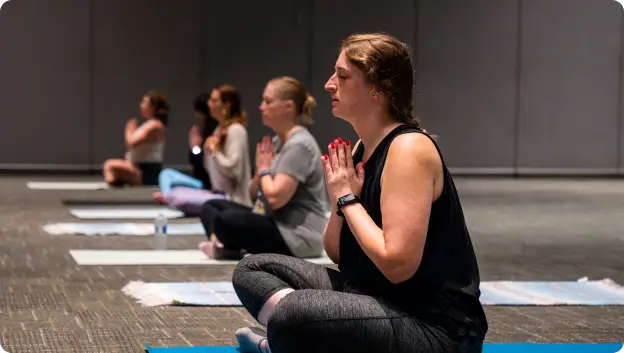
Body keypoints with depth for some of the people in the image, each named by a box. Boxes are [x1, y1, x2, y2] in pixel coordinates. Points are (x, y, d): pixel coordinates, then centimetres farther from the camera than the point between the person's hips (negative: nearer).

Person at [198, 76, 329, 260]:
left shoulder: (299, 145, -16)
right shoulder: (277, 142, 14)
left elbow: (275, 198, -25)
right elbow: (254, 194, 17)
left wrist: (265, 170, -7)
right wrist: (260, 170, -3)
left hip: (299, 237, -11)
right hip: (277, 224, 11)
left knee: (227, 220, -32)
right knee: (210, 207, 8)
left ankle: (233, 249, -2)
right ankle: (224, 245, -18)